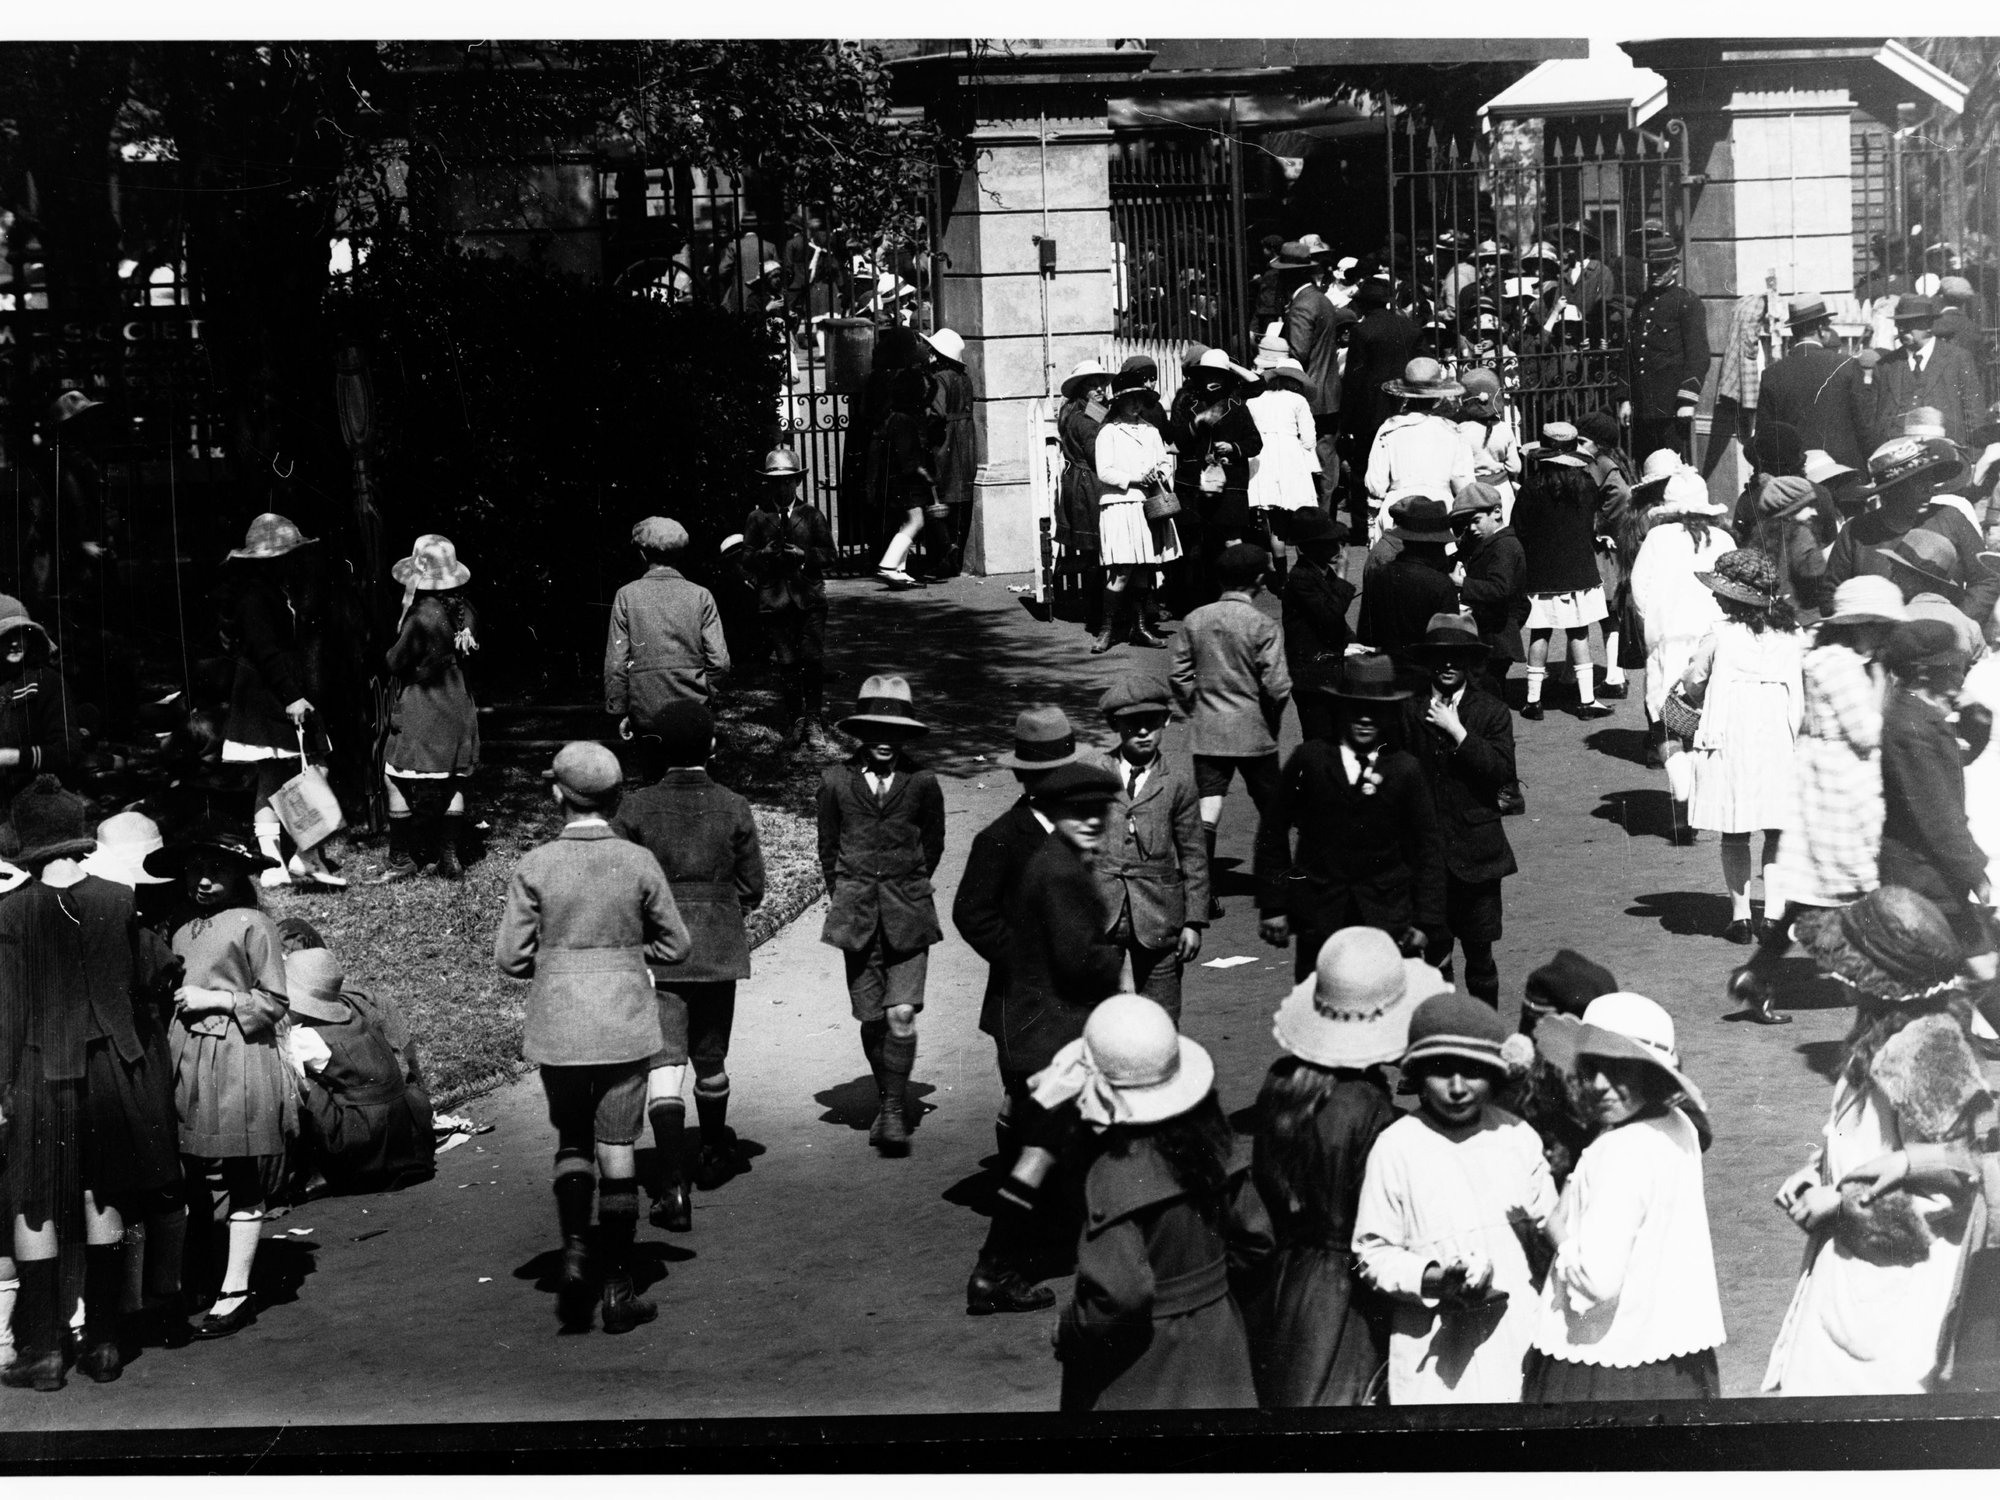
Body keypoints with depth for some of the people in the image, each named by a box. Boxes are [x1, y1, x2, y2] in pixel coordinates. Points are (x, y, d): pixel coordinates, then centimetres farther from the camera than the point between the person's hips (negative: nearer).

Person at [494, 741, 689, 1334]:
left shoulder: (535, 866, -7)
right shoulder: (639, 863, -5)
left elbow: (509, 957, -5)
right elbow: (675, 945, 2)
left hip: (556, 1025, 0)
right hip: (624, 1023, 0)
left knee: (572, 1141, 17)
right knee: (616, 1149, 6)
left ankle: (575, 1247, -6)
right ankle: (618, 1289, 8)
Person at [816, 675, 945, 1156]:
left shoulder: (922, 782, -2)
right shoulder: (836, 781, 0)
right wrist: (841, 896, 11)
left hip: (908, 916, -1)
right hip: (856, 915, 1)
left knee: (901, 1015, -12)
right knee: (872, 1020, 4)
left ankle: (894, 1109, -1)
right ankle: (887, 1102, 23)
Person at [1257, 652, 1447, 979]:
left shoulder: (1405, 769, 2)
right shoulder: (1309, 759, 0)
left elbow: (1428, 847, 5)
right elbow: (1272, 831, 6)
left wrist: (1426, 921, -1)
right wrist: (1273, 906, 3)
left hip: (1387, 917, 0)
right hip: (1317, 914, 0)